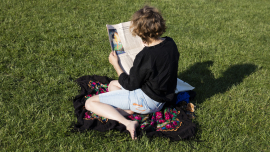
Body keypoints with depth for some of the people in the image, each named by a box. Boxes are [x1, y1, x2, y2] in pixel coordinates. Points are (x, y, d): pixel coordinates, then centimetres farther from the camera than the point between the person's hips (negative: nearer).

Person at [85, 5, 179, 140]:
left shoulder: (145, 56, -29)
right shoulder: (170, 43, -4)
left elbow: (130, 85, -16)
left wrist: (115, 64, -4)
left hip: (146, 100, -9)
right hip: (161, 99, 9)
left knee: (90, 103, -6)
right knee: (113, 84, 29)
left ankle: (127, 123, -24)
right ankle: (127, 110, 0)